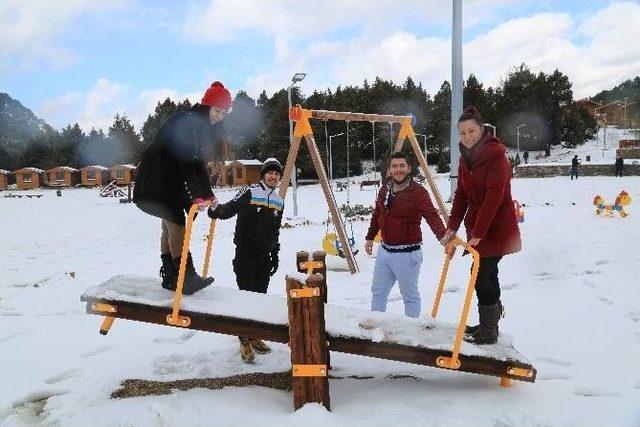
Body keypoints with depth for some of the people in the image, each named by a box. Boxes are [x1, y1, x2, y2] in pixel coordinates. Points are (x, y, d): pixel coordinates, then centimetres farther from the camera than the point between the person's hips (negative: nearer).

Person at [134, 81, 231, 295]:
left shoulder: (204, 127, 9)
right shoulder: (185, 122, -19)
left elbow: (199, 163, 9)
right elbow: (185, 161, -28)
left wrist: (208, 194, 5)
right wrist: (195, 195, -33)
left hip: (172, 179, 9)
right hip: (156, 178, -9)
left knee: (170, 226, 9)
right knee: (176, 225, -13)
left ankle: (170, 277, 14)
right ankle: (187, 277, -12)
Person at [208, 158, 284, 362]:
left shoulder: (279, 201, 13)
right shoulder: (249, 192, -6)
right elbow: (230, 208, -14)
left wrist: (275, 256, 20)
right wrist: (216, 209, -36)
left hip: (264, 257, 6)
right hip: (245, 255, -6)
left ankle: (254, 337, 24)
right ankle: (245, 342, 5)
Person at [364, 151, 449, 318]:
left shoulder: (418, 192, -15)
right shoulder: (384, 190, 6)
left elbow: (432, 216, -28)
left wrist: (444, 237, -44)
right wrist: (370, 238, 27)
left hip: (407, 254, -7)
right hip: (384, 251, 7)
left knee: (410, 295, 7)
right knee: (378, 292, 17)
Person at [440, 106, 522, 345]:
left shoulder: (496, 156, -17)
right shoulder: (465, 158, 7)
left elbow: (494, 197, -24)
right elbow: (461, 195, 7)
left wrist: (478, 233, -26)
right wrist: (452, 227, 0)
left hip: (496, 227, -8)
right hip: (477, 227, 8)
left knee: (482, 274, -6)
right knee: (487, 273, 15)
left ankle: (488, 332, 7)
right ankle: (489, 323, 29)